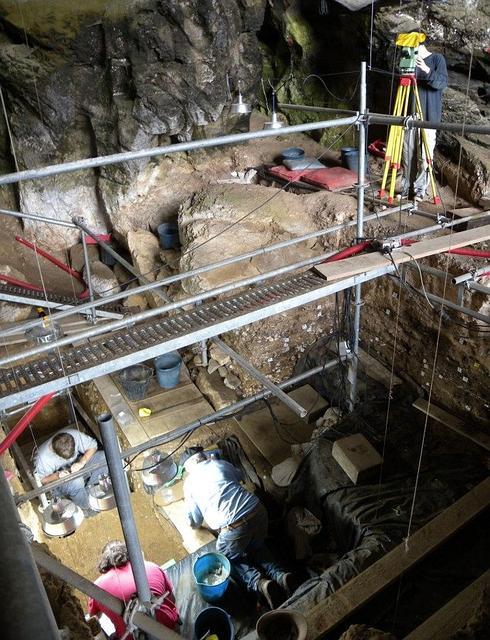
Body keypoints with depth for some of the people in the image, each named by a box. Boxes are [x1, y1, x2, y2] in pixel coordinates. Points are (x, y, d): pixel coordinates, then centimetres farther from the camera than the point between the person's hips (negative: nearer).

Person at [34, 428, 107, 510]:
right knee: (76, 481, -38)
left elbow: (92, 446, -14)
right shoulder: (42, 458, -30)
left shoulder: (74, 435, -28)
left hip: (77, 468, 3)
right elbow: (40, 480, -15)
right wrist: (56, 476, -34)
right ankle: (86, 507, -8)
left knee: (104, 457, -20)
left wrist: (81, 462, -31)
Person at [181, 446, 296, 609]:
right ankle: (280, 574, 10)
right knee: (256, 547, 34)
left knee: (228, 558, 26)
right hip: (258, 512, 5)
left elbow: (194, 523, 18)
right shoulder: (222, 463, 19)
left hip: (233, 527, -4)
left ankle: (259, 583, 1)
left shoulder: (189, 483, 10)